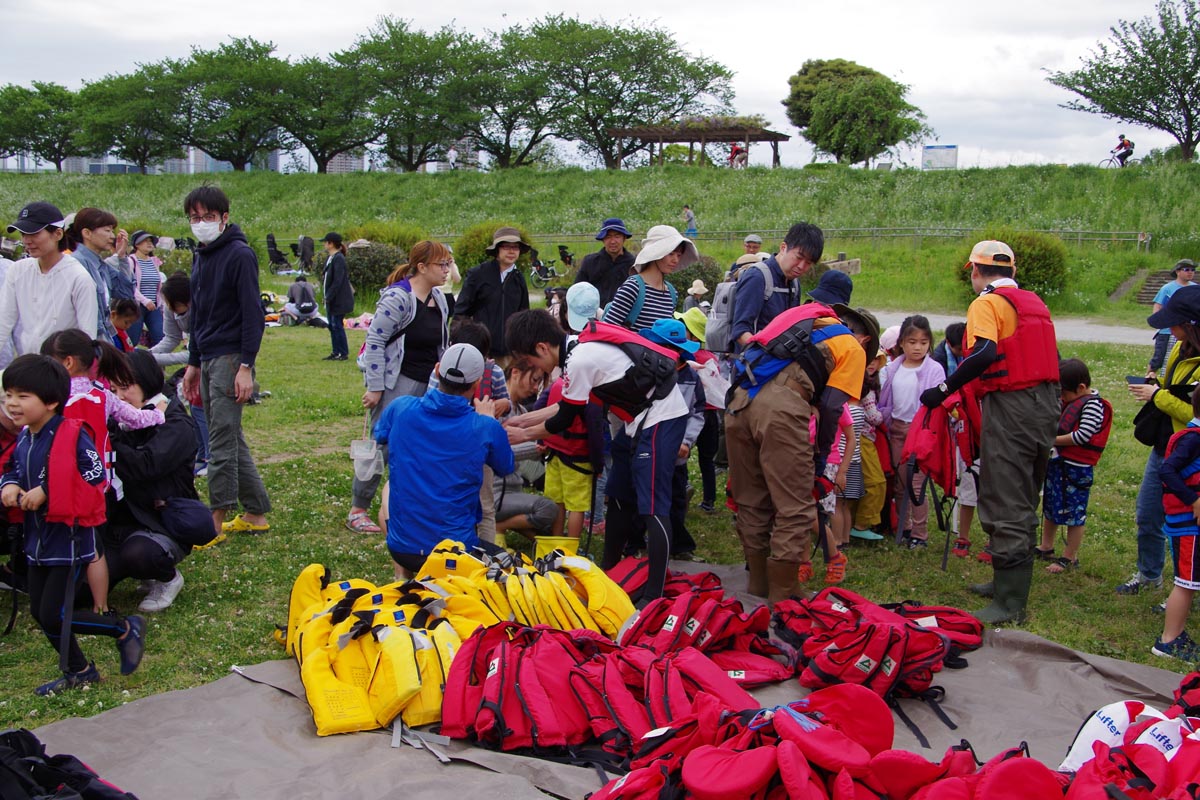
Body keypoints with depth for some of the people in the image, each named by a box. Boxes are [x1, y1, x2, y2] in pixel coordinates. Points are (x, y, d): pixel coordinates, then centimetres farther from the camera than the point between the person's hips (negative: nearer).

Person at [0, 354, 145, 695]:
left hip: (68, 538, -8)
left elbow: (96, 477, -23)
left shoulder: (71, 436, -20)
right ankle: (78, 671, 31)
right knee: (40, 613, 14)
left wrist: (46, 493, -22)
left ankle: (126, 629, 13)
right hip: (37, 538, 8)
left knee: (54, 617, -7)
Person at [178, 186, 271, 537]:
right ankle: (256, 514, 18)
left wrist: (246, 366, -20)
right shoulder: (201, 258, 17)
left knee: (222, 441, -7)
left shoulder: (239, 254, -10)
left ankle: (216, 520, -1)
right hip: (208, 360, 9)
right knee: (230, 440, 11)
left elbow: (253, 314, -15)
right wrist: (193, 363, 21)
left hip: (230, 359, -9)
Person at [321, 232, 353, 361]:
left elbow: (337, 281, -22)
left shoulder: (338, 259, -17)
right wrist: (326, 296, 10)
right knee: (332, 326, 13)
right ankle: (335, 352, 21)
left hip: (339, 301, -10)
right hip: (331, 300, 10)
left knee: (337, 326, -4)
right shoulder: (330, 258, 12)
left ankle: (343, 353, 4)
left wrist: (328, 297, -19)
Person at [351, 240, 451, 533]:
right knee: (384, 445, -5)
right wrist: (375, 388, -18)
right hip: (396, 384, -8)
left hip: (428, 385, 8)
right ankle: (357, 510, 6)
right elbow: (374, 341, -17)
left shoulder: (439, 299, 11)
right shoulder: (397, 298, -15)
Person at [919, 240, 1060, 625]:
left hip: (1009, 406, -9)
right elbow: (1051, 358, 17)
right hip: (1045, 405, 9)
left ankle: (1010, 603, -5)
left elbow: (985, 353, -24)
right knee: (1023, 503, 18)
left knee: (1004, 507, -6)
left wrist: (943, 390, -21)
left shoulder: (988, 303, -7)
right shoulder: (1034, 302, 17)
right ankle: (1012, 581, 29)